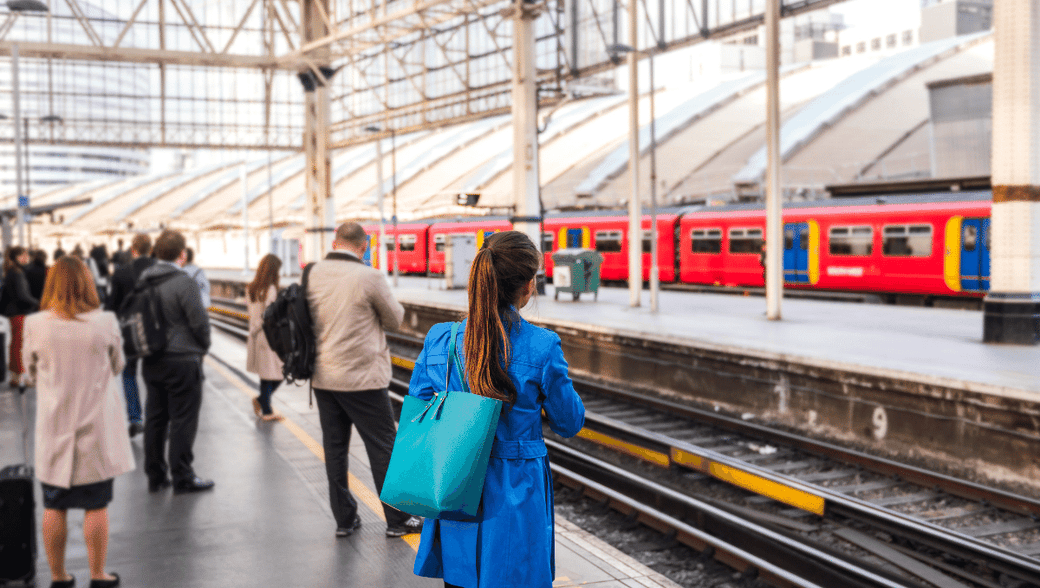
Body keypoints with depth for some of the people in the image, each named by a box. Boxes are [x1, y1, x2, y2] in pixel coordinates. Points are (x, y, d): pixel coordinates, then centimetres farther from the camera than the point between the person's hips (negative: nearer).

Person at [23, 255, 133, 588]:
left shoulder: (35, 325, -10)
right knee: (96, 507, 10)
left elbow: (31, 370, 6)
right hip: (95, 427, -1)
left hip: (54, 427, 1)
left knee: (54, 507, 14)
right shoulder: (104, 323, -13)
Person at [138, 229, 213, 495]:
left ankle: (155, 476, 21)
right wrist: (203, 347, 4)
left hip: (151, 360, 7)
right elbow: (199, 321, -14)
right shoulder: (184, 283, -15)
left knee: (154, 418, 13)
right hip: (182, 360, -7)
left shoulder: (143, 281, 5)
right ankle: (182, 477, 6)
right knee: (183, 420, 1)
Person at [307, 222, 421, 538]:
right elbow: (394, 319, -2)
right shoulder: (369, 277, -15)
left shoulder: (312, 274, 1)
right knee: (383, 447, 5)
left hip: (322, 377, 5)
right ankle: (397, 519, 12)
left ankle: (344, 518, 20)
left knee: (334, 447, 12)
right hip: (363, 378, -5)